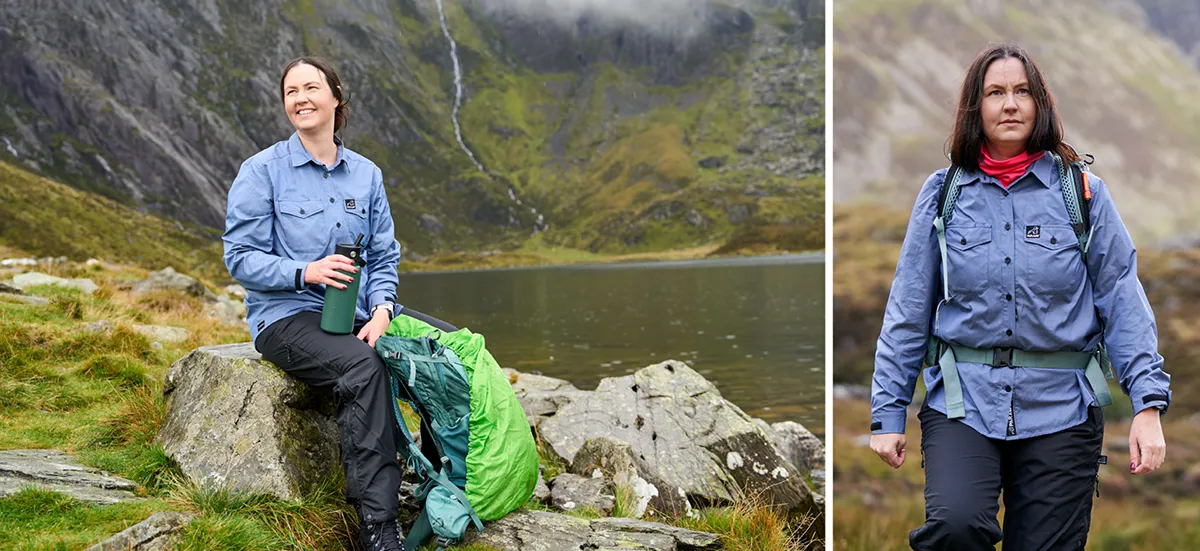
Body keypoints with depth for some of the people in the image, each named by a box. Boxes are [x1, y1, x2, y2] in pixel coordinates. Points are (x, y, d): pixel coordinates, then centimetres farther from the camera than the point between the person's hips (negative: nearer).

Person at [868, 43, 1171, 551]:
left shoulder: (1083, 193, 4)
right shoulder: (943, 194, 5)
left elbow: (1122, 302, 3)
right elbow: (908, 312, 5)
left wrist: (1148, 402, -7)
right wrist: (888, 412, 2)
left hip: (1060, 408, 1)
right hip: (964, 399, -1)